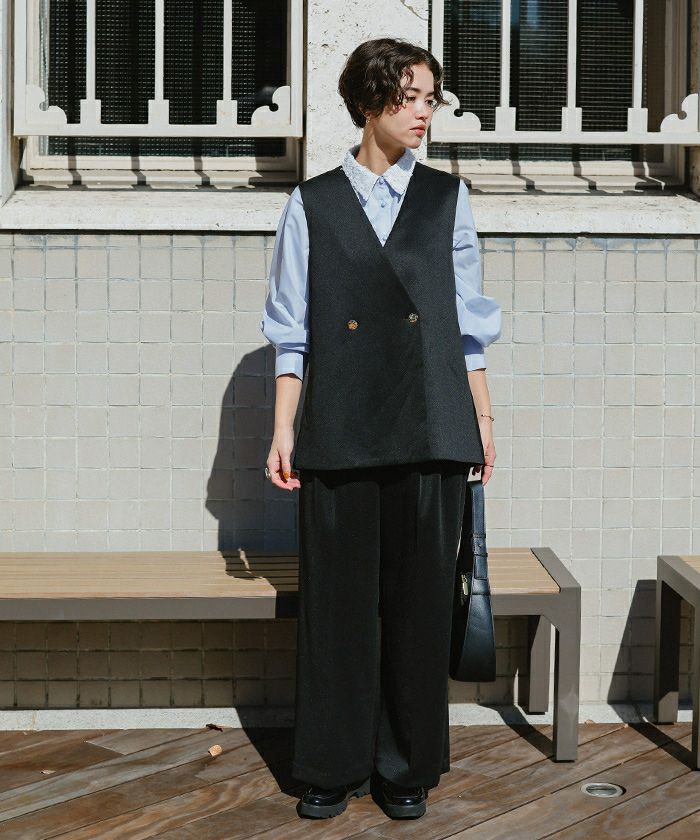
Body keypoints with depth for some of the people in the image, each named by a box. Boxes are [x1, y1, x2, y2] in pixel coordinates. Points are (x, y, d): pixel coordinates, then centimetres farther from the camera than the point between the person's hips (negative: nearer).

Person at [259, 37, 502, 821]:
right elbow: (291, 328, 5)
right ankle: (334, 765, 18)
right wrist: (283, 429, 1)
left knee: (419, 601, 5)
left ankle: (408, 768, 19)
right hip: (340, 433, -1)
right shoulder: (312, 203, 5)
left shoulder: (446, 198, 9)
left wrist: (483, 418, 7)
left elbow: (471, 321, 10)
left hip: (430, 432, 1)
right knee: (338, 600, 3)